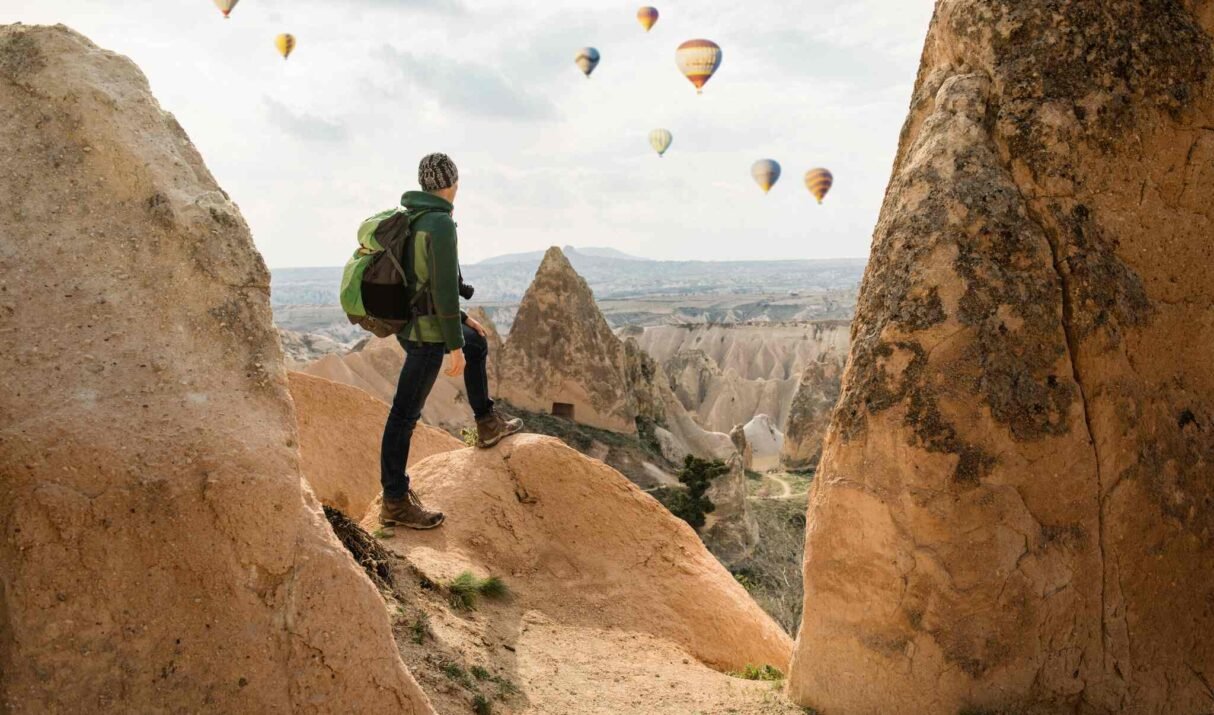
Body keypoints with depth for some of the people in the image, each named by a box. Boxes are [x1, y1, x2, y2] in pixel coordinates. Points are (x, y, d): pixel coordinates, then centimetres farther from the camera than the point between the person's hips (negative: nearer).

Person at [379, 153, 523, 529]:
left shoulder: (411, 220, 10)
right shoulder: (441, 223, -20)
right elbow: (444, 289, -24)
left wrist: (462, 319, 25)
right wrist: (454, 346, -19)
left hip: (410, 322, 10)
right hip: (427, 333, -10)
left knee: (477, 344, 30)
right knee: (406, 413, -2)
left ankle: (488, 424, 41)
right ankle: (395, 502, 7)